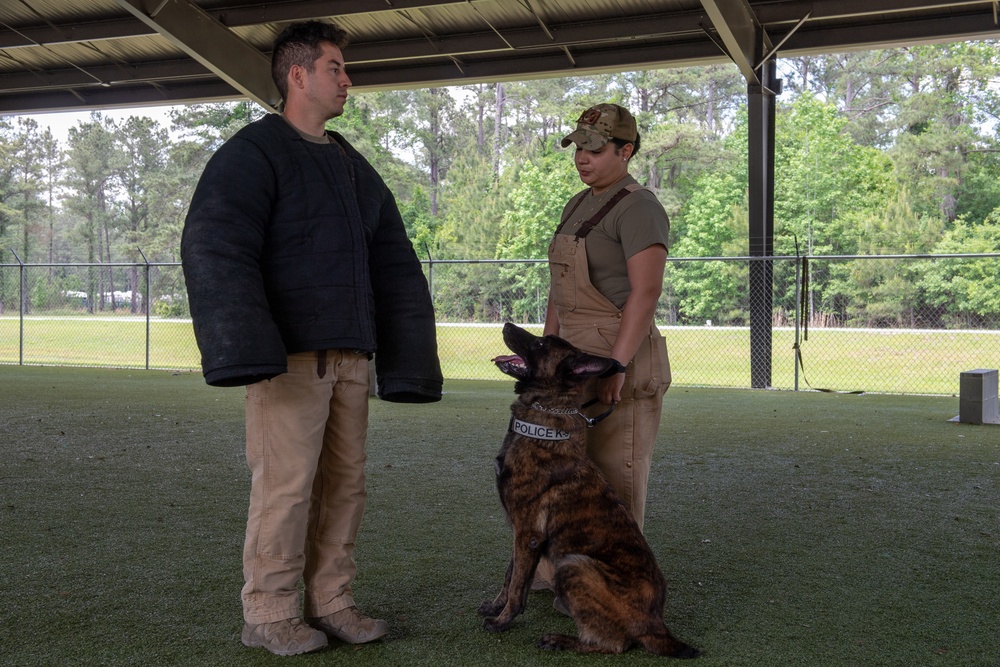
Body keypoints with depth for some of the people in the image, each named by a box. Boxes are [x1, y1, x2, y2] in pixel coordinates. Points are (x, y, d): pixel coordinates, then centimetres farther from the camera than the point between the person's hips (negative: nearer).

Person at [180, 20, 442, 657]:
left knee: (345, 482, 9)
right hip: (289, 353, -7)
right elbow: (214, 247, -17)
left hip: (349, 353, 7)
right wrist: (243, 344, -29)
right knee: (287, 482, -4)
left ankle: (332, 602, 21)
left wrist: (412, 357, 12)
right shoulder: (254, 152, -3)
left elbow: (395, 265, 18)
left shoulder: (354, 167, 19)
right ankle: (270, 614, 9)